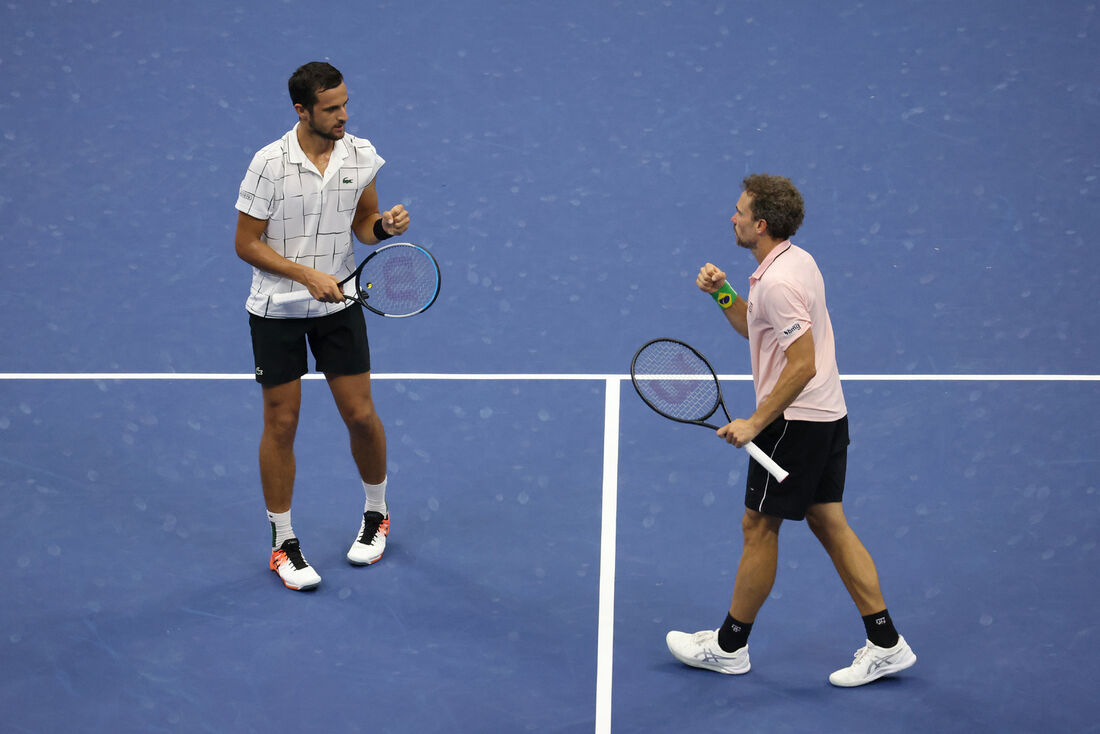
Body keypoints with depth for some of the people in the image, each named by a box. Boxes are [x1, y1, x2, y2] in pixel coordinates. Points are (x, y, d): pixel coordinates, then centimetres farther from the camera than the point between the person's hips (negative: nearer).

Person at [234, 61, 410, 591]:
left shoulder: (361, 155, -4)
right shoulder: (270, 163, -16)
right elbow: (247, 244, -11)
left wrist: (384, 225, -16)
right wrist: (309, 275, -20)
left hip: (339, 305, 3)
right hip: (277, 310, -3)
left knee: (361, 414, 5)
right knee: (281, 423, 3)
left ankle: (376, 513, 31)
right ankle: (283, 544, 16)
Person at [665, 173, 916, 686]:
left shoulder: (778, 282, -22)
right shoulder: (796, 259, 10)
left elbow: (802, 366, -26)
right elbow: (754, 328, 22)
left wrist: (755, 423, -22)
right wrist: (722, 294, 8)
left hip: (795, 422, -10)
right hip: (827, 415, 10)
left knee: (759, 527, 3)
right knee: (829, 523, 12)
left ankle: (729, 645, 17)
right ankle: (885, 643, 13)